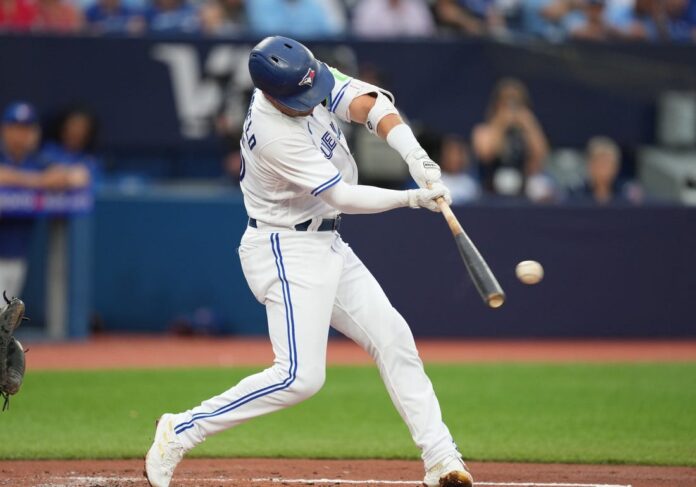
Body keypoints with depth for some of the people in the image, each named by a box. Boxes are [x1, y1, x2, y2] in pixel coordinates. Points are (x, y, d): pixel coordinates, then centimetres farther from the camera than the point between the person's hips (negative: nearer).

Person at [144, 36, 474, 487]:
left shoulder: (309, 77, -5)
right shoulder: (275, 135, -27)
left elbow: (370, 104, -13)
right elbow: (342, 197, -24)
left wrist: (415, 156, -28)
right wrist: (413, 198, -25)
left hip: (327, 244, 9)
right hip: (286, 252, -9)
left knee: (393, 339, 4)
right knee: (300, 377, -17)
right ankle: (182, 431, -8)